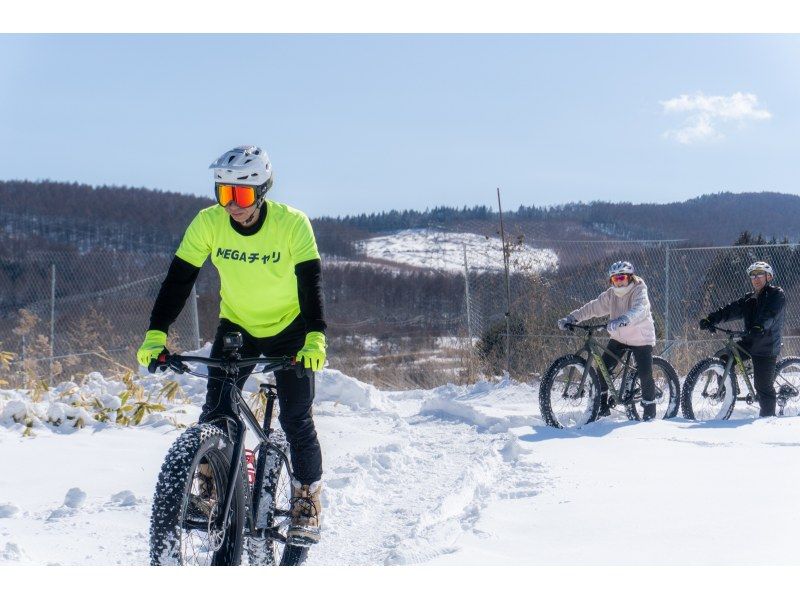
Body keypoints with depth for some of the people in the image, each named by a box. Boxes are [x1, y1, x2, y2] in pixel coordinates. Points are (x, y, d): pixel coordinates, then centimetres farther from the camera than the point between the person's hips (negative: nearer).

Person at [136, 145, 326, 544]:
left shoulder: (292, 224, -24)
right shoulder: (208, 223, -18)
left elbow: (310, 283, -27)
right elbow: (179, 278, -18)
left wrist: (315, 338, -41)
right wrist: (156, 333, -29)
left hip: (288, 329, -2)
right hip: (236, 325, 2)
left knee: (295, 418, -9)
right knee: (216, 413, -10)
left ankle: (307, 499, 12)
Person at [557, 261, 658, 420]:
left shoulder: (639, 292, -19)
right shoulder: (610, 295, -3)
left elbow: (638, 310, -39)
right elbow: (592, 308, -6)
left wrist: (621, 321, -57)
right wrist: (571, 318, -18)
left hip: (641, 340, -5)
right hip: (619, 338, 5)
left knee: (645, 374, -12)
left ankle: (649, 411, 7)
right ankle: (602, 404, 11)